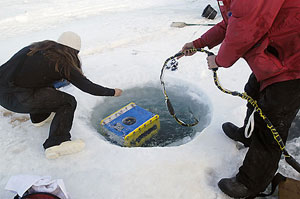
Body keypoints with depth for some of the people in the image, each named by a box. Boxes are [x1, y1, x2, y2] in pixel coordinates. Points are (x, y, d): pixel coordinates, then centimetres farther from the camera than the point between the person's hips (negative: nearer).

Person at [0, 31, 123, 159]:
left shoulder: (38, 47, 17)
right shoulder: (63, 61, -5)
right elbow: (88, 87, -4)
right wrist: (113, 92, 8)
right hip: (16, 98, -8)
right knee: (68, 102, 0)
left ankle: (40, 116, 36)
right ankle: (55, 144, -9)